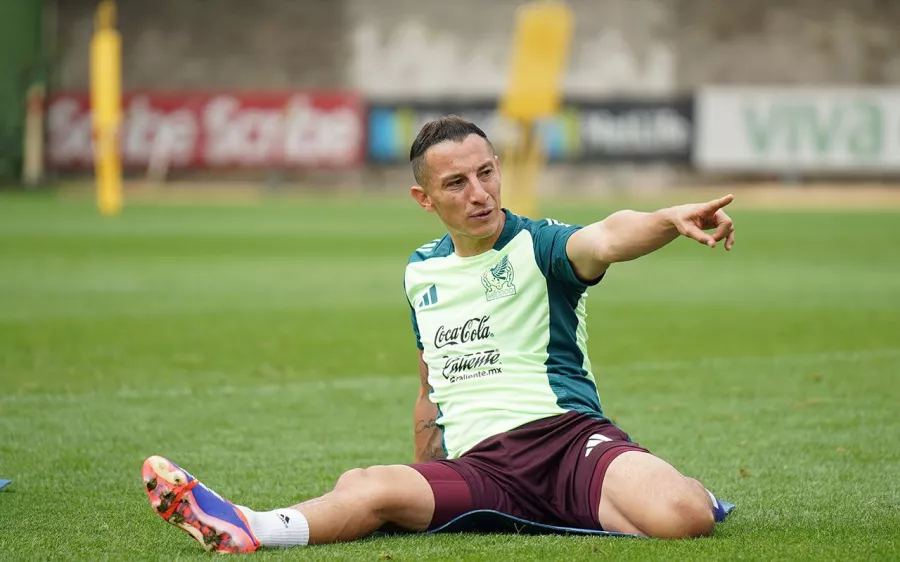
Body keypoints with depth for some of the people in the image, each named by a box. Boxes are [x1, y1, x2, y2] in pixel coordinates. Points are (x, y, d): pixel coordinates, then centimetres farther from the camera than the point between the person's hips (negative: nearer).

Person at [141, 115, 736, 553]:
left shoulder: (538, 245, 1)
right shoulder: (421, 272, 18)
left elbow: (605, 240, -24)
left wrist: (670, 220, -46)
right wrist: (420, 494, 32)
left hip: (566, 434, -3)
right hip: (476, 466, 3)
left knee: (681, 516, -32)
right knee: (368, 487, -28)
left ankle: (693, 491, 1)